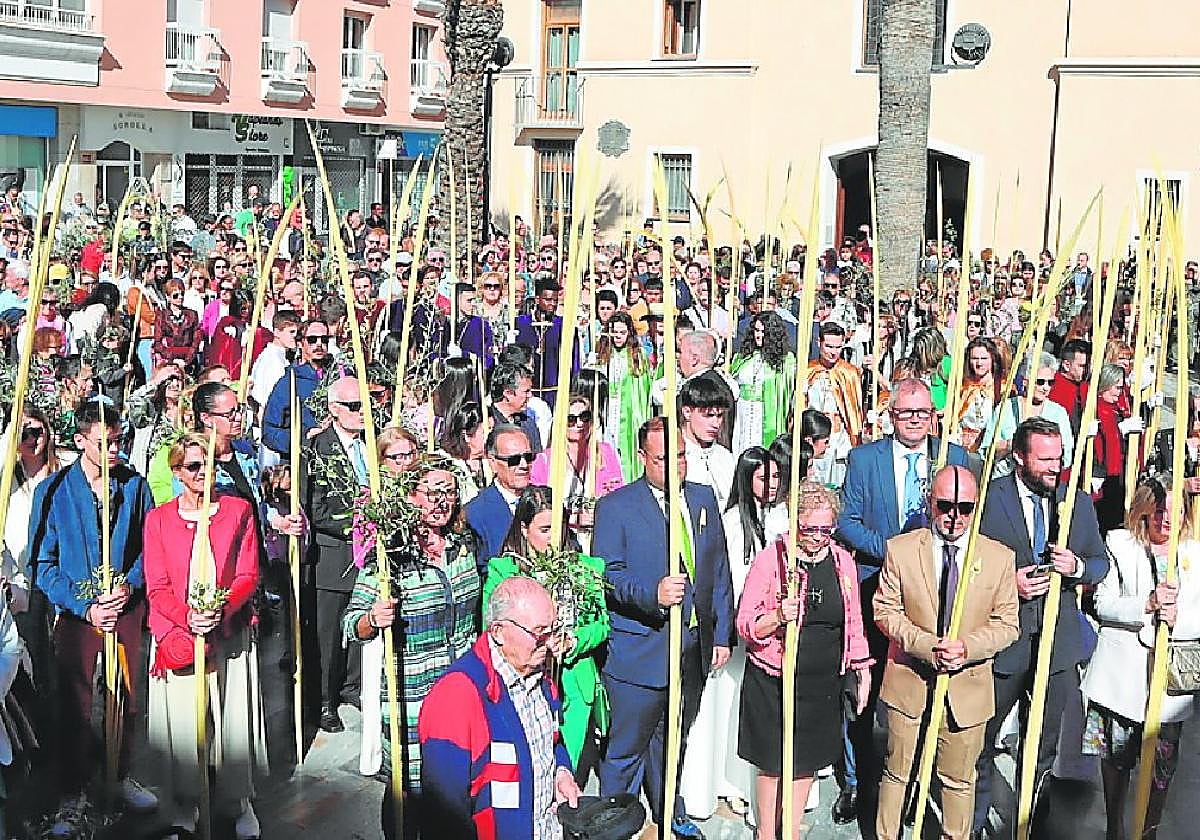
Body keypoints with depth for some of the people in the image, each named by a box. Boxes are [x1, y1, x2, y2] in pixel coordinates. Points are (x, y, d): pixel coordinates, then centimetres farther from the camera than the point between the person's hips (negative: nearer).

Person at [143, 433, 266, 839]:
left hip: (229, 633, 0)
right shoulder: (158, 518, 4)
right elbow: (157, 586, 0)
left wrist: (220, 610, -17)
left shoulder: (239, 510, 5)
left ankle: (241, 800, 15)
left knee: (233, 717, 2)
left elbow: (248, 575, 1)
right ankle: (184, 802, 17)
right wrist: (188, 617, -18)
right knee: (182, 719, 2)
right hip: (176, 634, 0)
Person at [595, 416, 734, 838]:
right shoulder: (615, 507, -8)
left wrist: (723, 634, 10)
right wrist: (653, 594, -29)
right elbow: (607, 574, -13)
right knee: (627, 749, 2)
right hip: (639, 650, -5)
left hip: (695, 647, 5)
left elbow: (719, 571, 11)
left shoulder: (703, 498, 7)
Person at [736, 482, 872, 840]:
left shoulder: (842, 561, 2)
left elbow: (853, 621, 14)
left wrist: (862, 669, 12)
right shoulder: (771, 558, -12)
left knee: (807, 759, 15)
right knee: (774, 762, 6)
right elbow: (745, 624, -10)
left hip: (825, 682, 4)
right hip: (775, 681, -4)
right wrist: (778, 616, -29)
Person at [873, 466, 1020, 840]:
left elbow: (1007, 625, -1)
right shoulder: (901, 549, -6)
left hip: (967, 685, 0)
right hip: (909, 680, 0)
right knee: (897, 770, 15)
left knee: (959, 780, 15)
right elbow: (886, 611, -5)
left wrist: (967, 647, -20)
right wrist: (927, 645, -20)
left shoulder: (1000, 557, -4)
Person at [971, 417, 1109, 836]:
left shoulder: (1079, 502, 3)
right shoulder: (989, 497, -10)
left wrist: (1077, 567, -13)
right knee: (981, 738, 12)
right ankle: (974, 821, 31)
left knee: (1044, 744, 16)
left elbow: (1101, 563, 9)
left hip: (1058, 641, 3)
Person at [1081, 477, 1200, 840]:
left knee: (1161, 766, 5)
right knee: (1115, 756, 11)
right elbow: (1102, 605, -6)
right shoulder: (1119, 545, 2)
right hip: (1120, 672, -1)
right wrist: (1147, 605, -21)